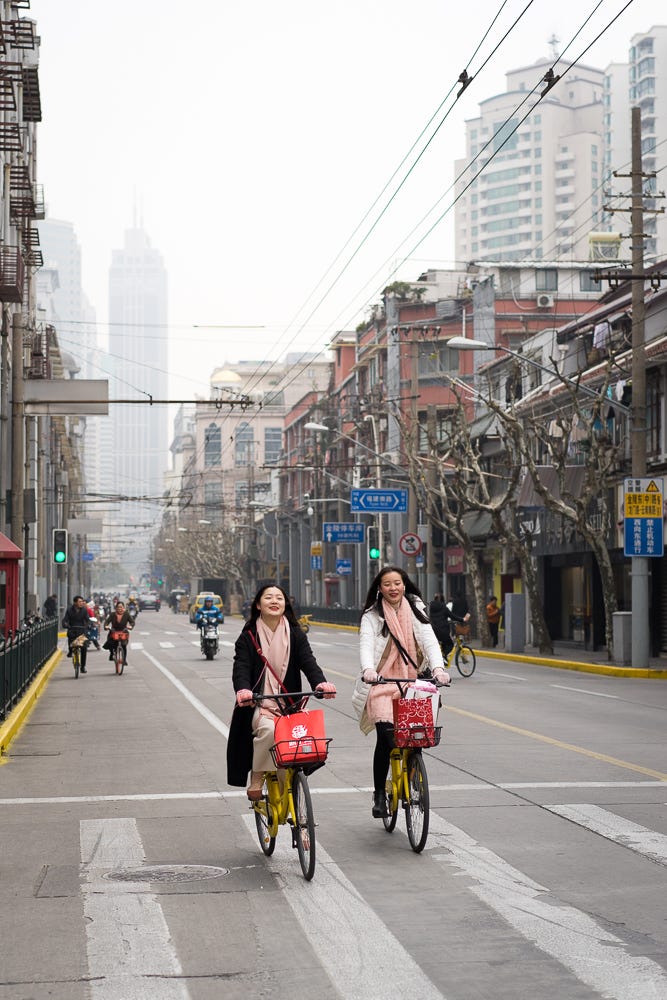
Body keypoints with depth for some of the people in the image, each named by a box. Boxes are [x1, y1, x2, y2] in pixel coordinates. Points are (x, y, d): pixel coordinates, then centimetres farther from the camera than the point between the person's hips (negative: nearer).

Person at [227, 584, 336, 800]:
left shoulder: (295, 635, 9)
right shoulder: (248, 637, 4)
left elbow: (308, 661, -5)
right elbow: (241, 668, -9)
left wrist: (321, 683, -27)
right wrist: (243, 690, -32)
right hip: (258, 704, -3)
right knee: (268, 730, -33)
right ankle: (256, 780, -14)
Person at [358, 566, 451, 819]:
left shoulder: (416, 610, 8)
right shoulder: (372, 615, 2)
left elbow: (429, 640, -4)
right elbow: (366, 644, -14)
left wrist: (438, 667, -23)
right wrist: (367, 669, -35)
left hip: (412, 680, 3)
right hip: (383, 682, -3)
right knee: (385, 736, -16)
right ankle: (379, 794, -4)